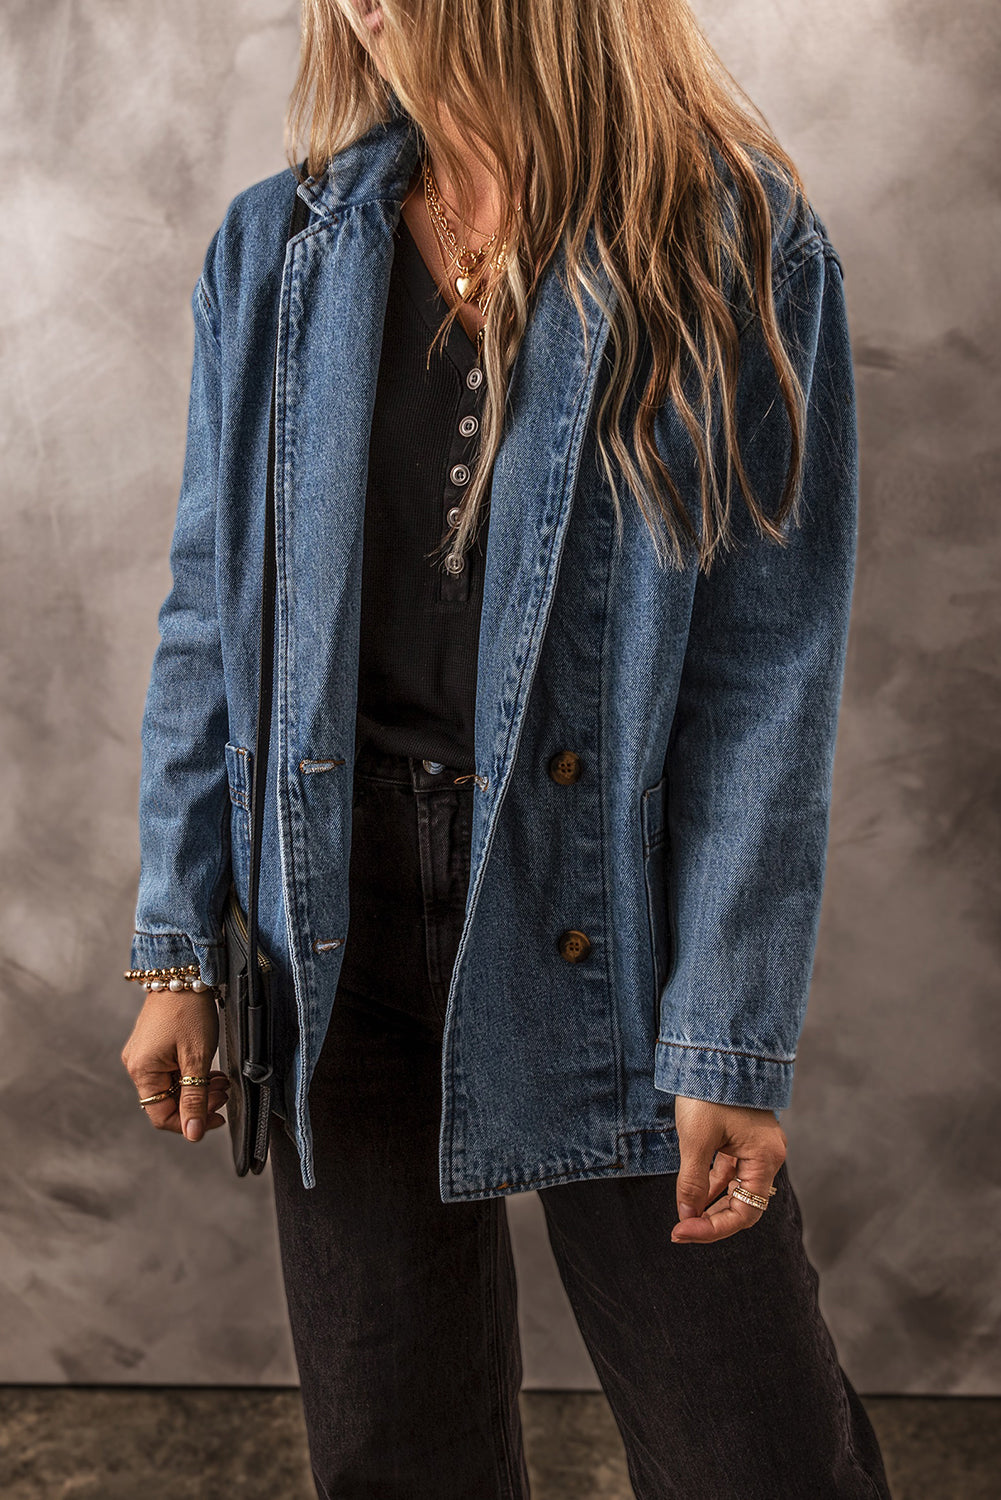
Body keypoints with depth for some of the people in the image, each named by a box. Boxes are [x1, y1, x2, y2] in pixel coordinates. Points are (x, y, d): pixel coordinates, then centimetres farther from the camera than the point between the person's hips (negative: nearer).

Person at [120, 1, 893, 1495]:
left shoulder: (746, 255, -5)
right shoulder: (277, 253, 5)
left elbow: (770, 680, -8)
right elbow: (210, 624, 6)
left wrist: (734, 1040, -11)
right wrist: (178, 952, 3)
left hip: (612, 932, -2)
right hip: (340, 931, 3)